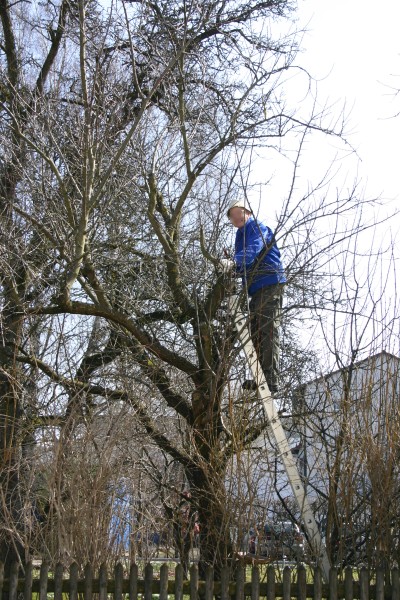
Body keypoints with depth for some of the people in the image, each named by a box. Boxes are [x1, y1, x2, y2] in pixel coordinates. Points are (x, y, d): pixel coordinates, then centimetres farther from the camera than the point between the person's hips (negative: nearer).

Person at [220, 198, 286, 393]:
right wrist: (231, 268, 1)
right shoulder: (242, 234, 26)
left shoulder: (257, 228, -3)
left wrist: (234, 262, -41)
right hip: (257, 289, 10)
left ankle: (271, 381, -17)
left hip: (269, 286, -10)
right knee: (256, 334, 8)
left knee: (268, 333, -15)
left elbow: (253, 251, -24)